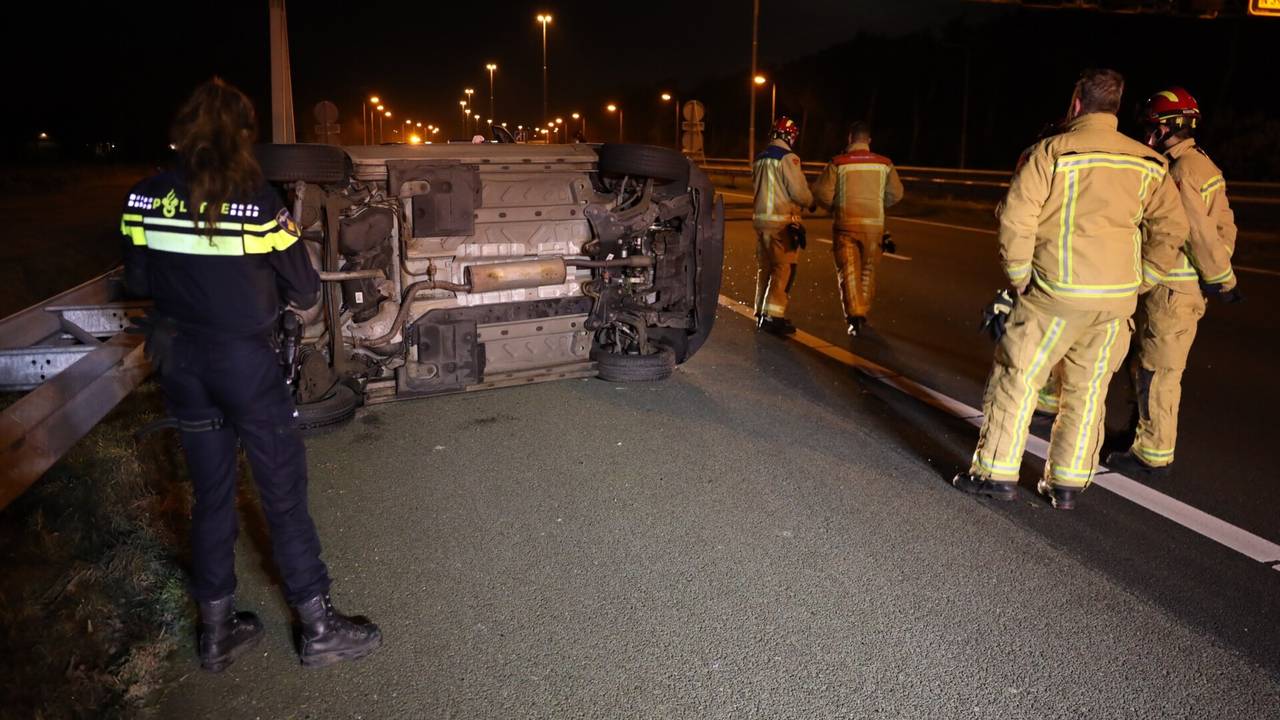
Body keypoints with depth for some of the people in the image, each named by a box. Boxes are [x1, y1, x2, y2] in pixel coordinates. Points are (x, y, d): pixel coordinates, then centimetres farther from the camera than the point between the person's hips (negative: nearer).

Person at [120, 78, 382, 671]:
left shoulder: (145, 198, -3)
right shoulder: (258, 200, -16)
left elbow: (137, 282, 7)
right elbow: (305, 293, -10)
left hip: (178, 359, 5)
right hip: (243, 360, -5)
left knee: (210, 490, 16)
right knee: (283, 490, 6)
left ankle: (217, 631, 27)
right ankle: (317, 628, 17)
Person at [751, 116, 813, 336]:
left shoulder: (759, 159, 11)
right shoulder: (788, 158, -13)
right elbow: (799, 192, -14)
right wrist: (810, 201, 5)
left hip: (761, 218, 8)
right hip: (782, 222, -8)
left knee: (764, 267, 16)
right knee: (784, 269, -5)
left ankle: (761, 313, 24)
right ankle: (773, 316, -10)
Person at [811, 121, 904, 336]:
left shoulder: (838, 163, -5)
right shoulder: (884, 164, 2)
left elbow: (822, 192, -7)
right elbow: (895, 194, 3)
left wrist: (834, 207, 13)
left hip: (846, 223, -2)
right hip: (874, 224, 2)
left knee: (847, 270, 1)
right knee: (868, 270, 15)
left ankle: (855, 314, -13)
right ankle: (864, 312, 24)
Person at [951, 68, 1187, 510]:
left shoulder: (1051, 152, -6)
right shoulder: (1147, 162, 8)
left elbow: (1015, 220, -12)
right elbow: (1171, 229, 7)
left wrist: (1019, 278, -1)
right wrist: (1138, 283, 13)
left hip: (1058, 293, -4)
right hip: (1118, 299, 5)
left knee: (1017, 377, 6)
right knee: (1087, 390, 13)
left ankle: (997, 472, 9)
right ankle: (1067, 484, 20)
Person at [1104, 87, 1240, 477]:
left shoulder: (1181, 171, -17)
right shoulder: (1202, 164, 14)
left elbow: (1200, 231, -19)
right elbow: (1225, 227, 15)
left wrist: (1222, 278, -11)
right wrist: (1220, 274, 14)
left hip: (1173, 289, -10)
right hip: (1188, 286, 10)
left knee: (1158, 371, -2)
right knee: (1150, 365, 19)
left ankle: (1153, 455, 7)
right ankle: (1145, 434, 31)